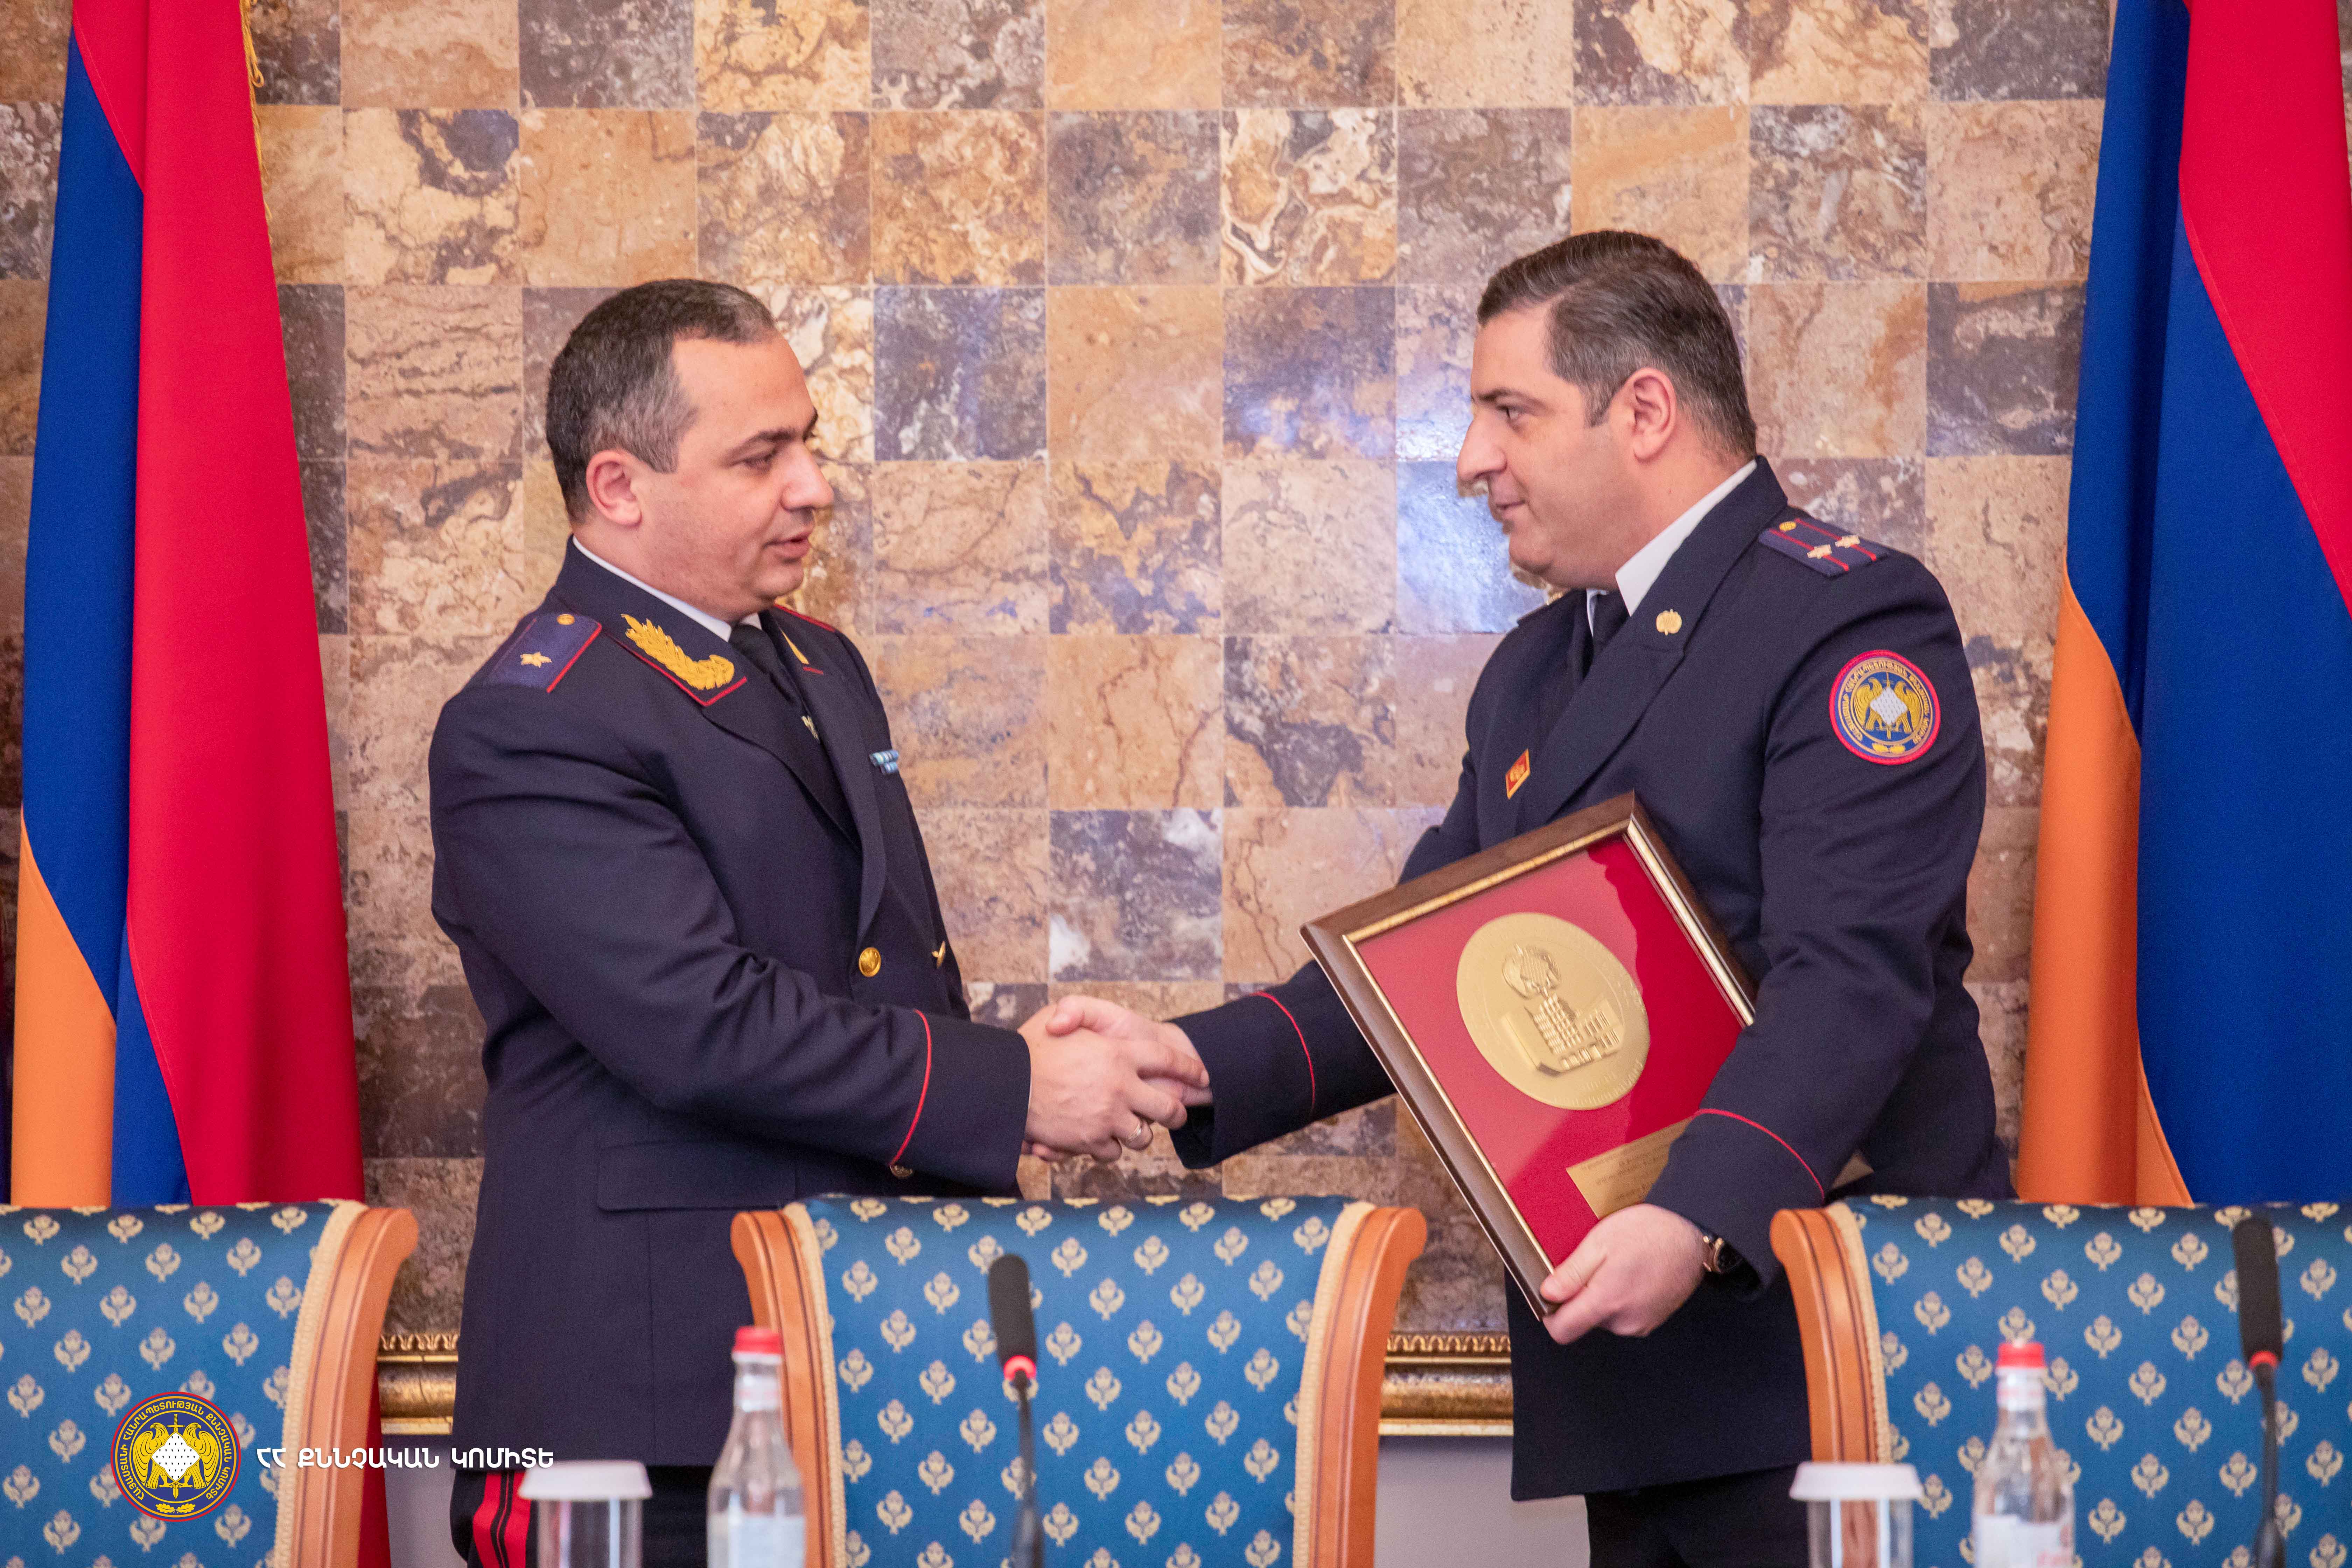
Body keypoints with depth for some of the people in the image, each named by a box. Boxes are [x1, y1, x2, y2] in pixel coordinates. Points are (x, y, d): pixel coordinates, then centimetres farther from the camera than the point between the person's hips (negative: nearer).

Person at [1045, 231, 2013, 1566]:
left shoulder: (1854, 619, -9)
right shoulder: (1534, 672, 20)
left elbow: (1850, 976, -20)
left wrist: (1700, 1224, -32)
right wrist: (1196, 1066, 1)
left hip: (1825, 1360, -8)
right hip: (1634, 1368, 8)